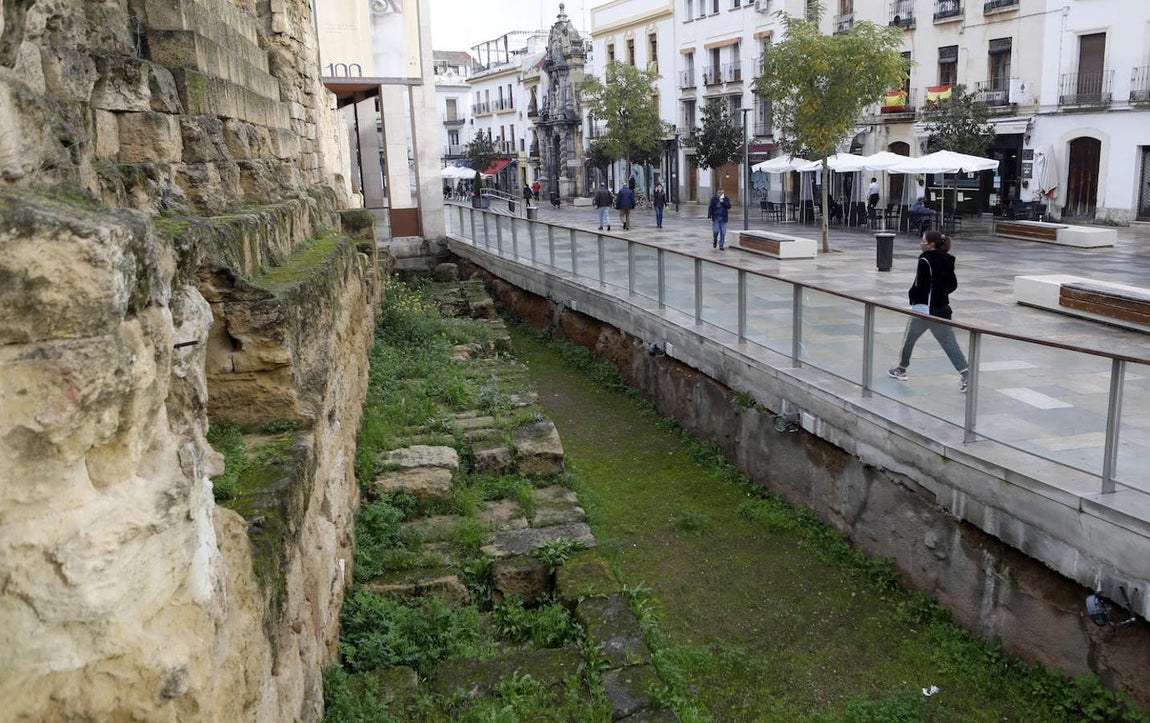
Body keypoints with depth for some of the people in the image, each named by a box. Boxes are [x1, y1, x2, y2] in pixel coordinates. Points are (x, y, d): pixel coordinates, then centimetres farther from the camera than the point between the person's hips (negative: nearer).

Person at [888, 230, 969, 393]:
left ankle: (901, 370, 27)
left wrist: (911, 295, 1)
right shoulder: (947, 261, 8)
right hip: (942, 309, 6)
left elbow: (919, 286, -18)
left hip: (923, 308, -6)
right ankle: (964, 374, -9)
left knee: (908, 338, 14)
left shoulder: (925, 261, -15)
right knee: (949, 342, 2)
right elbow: (953, 285, 14)